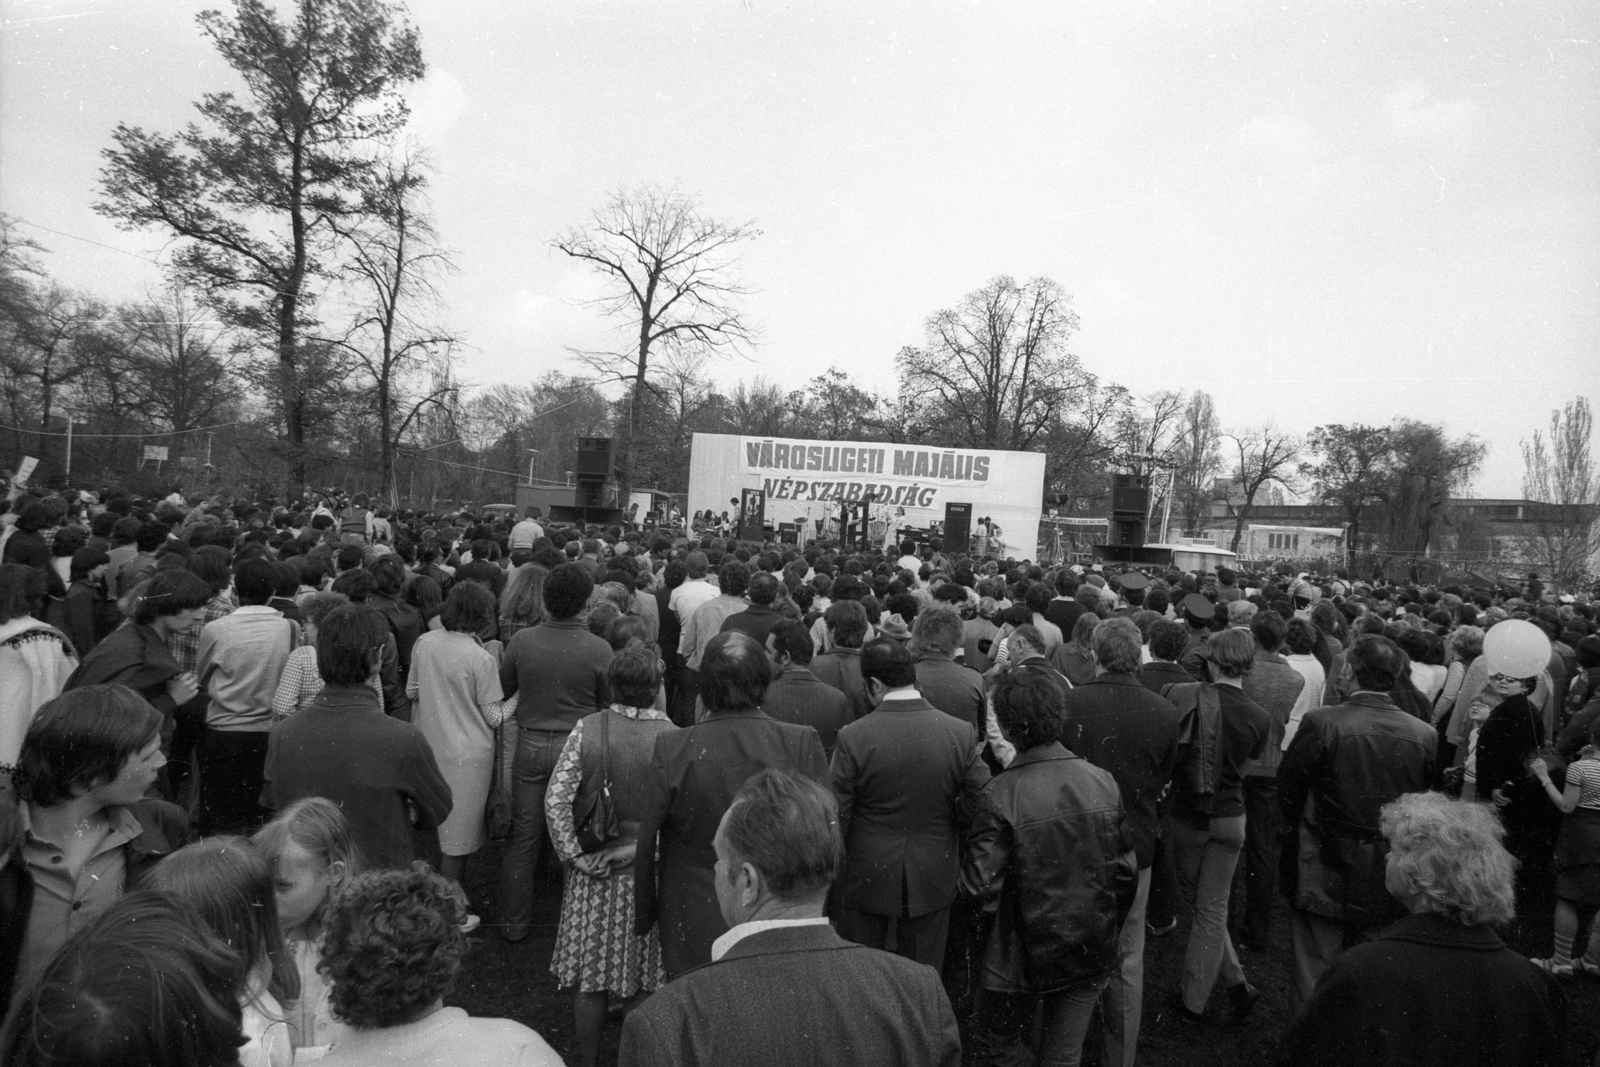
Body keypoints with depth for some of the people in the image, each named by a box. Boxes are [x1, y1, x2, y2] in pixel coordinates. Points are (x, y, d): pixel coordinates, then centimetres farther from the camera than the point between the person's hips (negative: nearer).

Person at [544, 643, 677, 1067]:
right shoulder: (673, 738, -15)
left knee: (589, 976, 17)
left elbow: (556, 801, -12)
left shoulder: (586, 729, -12)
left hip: (593, 873, 1)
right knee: (644, 979, 18)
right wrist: (638, 846, -7)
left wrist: (574, 855, -6)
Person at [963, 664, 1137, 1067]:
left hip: (1024, 955, -4)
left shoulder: (999, 796, -23)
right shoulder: (1103, 782, -9)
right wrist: (1105, 927, 14)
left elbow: (981, 886, -21)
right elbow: (1127, 870, -1)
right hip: (1092, 956, 4)